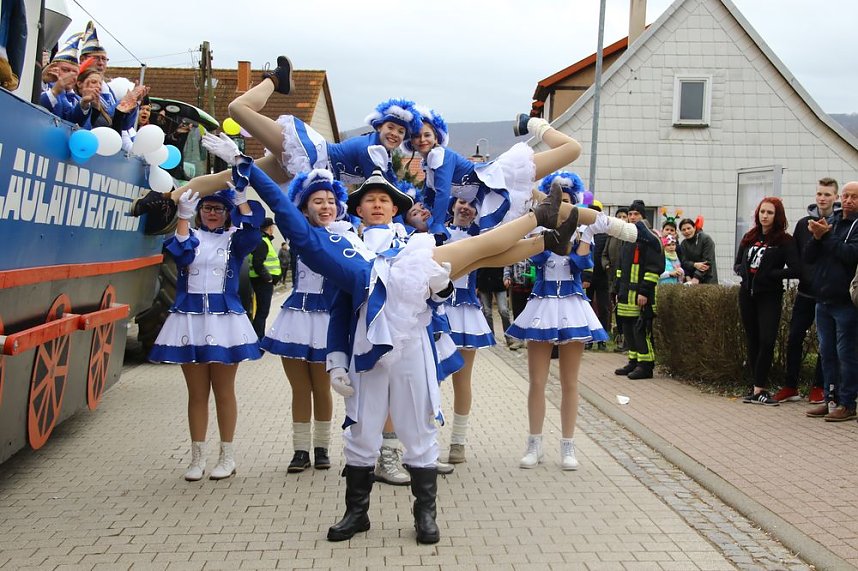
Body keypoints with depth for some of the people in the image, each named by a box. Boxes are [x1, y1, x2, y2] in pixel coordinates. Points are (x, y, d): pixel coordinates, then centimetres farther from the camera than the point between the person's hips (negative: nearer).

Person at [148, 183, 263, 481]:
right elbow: (181, 254, -14)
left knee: (224, 392, 6)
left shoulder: (234, 240, 6)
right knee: (197, 393, 7)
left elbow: (252, 235, -17)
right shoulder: (190, 236, 9)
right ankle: (197, 457, 16)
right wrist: (183, 217, -23)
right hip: (190, 320, 1)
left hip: (224, 320, -1)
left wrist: (242, 199, -23)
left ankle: (227, 456, 16)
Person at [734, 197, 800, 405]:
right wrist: (744, 270, -4)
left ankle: (758, 389, -8)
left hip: (770, 296, -5)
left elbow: (795, 270, -13)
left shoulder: (784, 241, -5)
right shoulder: (749, 238, 10)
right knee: (752, 341, 8)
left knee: (767, 341, -12)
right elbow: (737, 265, 17)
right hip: (747, 294, 5)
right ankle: (759, 387, 16)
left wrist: (769, 274, -14)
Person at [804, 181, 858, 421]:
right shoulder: (830, 222, 13)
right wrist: (817, 238, -10)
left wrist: (826, 236, -12)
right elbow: (808, 257, 8)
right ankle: (830, 399, 20)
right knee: (827, 353, 12)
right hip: (823, 300, 7)